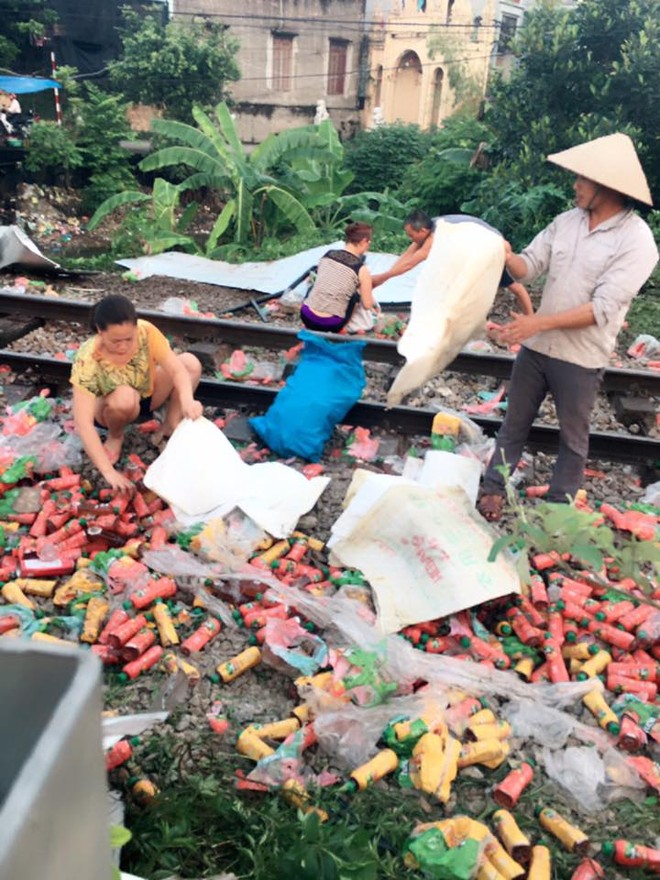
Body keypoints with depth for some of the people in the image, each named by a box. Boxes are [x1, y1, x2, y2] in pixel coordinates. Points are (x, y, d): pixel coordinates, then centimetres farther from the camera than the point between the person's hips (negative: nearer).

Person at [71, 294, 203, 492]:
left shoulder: (146, 332, -28)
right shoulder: (88, 359, -35)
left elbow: (177, 369, -31)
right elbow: (83, 423, -38)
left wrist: (187, 401, -53)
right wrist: (108, 472, -46)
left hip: (147, 394, 3)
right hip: (109, 408, -3)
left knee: (190, 362, -22)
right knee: (125, 397, -39)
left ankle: (170, 429, -7)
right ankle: (115, 437, -5)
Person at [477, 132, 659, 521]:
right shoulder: (566, 221, 2)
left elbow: (602, 309, -22)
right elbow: (530, 265, 4)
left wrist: (541, 322, -26)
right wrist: (506, 256, -19)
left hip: (581, 358, -5)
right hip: (537, 345, 5)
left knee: (573, 437, 11)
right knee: (515, 422, 15)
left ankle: (558, 509, 26)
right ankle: (494, 489, 29)